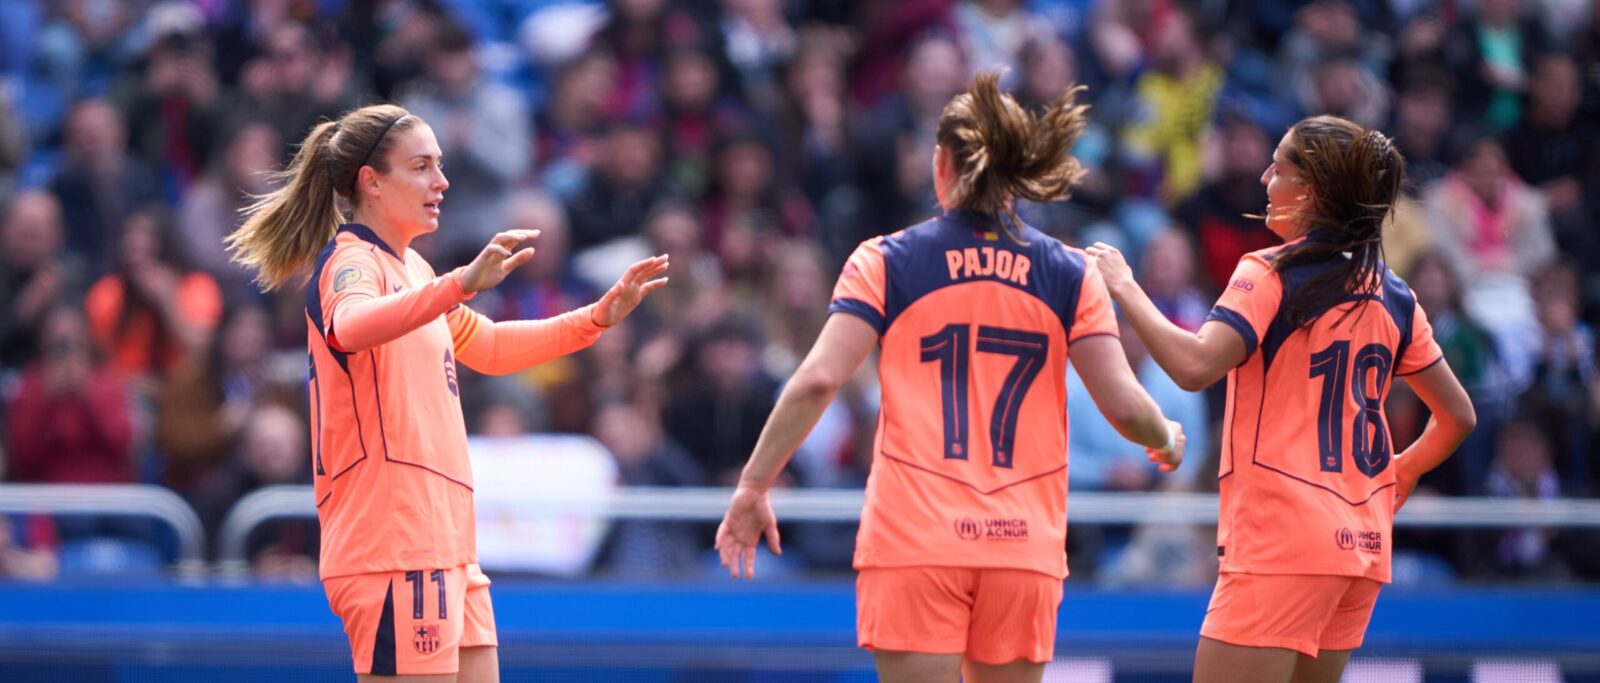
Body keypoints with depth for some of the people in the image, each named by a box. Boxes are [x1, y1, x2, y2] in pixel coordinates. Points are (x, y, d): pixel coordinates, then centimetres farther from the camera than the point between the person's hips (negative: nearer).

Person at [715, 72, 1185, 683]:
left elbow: (816, 381, -7)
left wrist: (753, 487, 0)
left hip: (913, 540, -2)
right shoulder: (1070, 275, 6)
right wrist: (1166, 440, 23)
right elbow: (1124, 404, 1)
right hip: (1025, 543, 2)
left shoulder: (886, 262, 2)